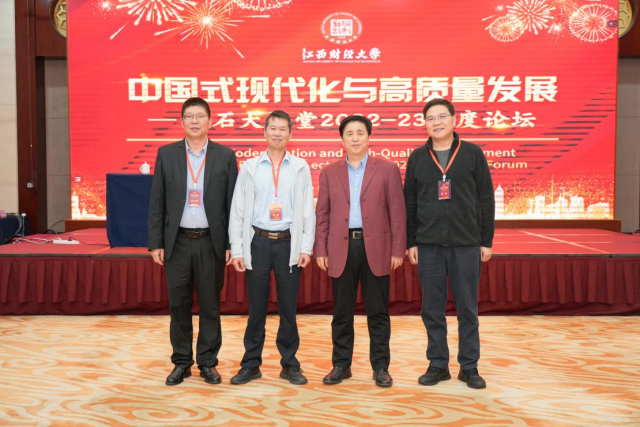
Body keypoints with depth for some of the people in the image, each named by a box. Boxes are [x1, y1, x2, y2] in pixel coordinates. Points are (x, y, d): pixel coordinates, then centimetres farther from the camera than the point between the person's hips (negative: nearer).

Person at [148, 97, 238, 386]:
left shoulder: (225, 156, 1)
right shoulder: (166, 154, 4)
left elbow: (233, 203, 1)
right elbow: (157, 203, 4)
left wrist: (232, 244, -3)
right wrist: (156, 243, -1)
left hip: (211, 242, -1)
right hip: (178, 241, 1)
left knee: (210, 305, 7)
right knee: (179, 305, 9)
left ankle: (208, 363, 21)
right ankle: (181, 362, 23)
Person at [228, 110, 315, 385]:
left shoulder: (300, 167, 7)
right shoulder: (250, 167, 6)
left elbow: (307, 210, 4)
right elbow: (238, 210, 5)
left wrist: (306, 247, -4)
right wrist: (237, 249, -1)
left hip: (289, 242, 0)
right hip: (258, 241, 0)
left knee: (288, 307, 6)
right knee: (256, 307, 6)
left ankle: (290, 364, 20)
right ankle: (251, 365, 19)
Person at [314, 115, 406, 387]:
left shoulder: (387, 169, 5)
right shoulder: (329, 173, 11)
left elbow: (397, 212, 1)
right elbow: (322, 214, 9)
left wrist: (398, 249, -5)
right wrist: (320, 250, 2)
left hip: (376, 248, -1)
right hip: (341, 249, 2)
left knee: (378, 312, 5)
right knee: (342, 312, 8)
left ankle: (380, 367, 16)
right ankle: (341, 365, 20)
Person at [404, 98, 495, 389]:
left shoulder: (473, 153, 1)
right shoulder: (417, 157, 6)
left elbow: (486, 199, 2)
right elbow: (409, 203, 7)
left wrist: (486, 240, -1)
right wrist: (410, 242, 3)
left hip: (466, 244, -1)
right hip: (428, 245, 2)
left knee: (467, 308, 7)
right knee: (432, 309, 7)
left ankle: (469, 367, 19)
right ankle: (438, 365, 20)